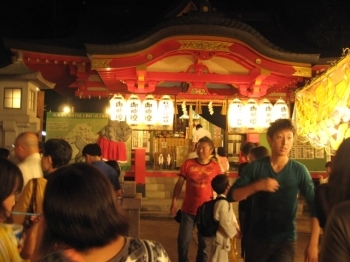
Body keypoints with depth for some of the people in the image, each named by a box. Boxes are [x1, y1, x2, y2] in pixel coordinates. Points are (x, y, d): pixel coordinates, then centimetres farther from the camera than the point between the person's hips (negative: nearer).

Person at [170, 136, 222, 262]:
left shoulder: (215, 167, -5)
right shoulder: (188, 163, -4)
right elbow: (179, 183, 1)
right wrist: (174, 201, -5)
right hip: (188, 209, 1)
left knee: (204, 242, 14)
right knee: (183, 240, 11)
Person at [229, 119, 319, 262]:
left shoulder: (299, 171, -5)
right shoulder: (255, 167, -4)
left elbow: (315, 207, -6)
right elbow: (233, 195, -8)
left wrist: (313, 243, -12)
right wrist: (256, 186, -23)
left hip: (285, 240, -1)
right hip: (256, 238, 1)